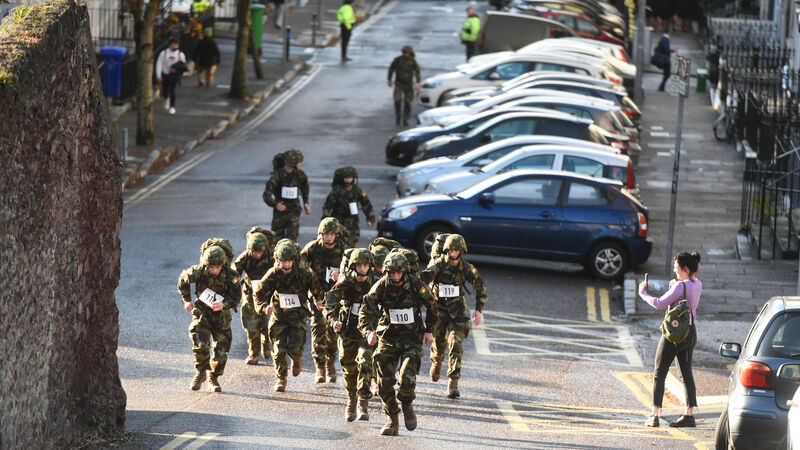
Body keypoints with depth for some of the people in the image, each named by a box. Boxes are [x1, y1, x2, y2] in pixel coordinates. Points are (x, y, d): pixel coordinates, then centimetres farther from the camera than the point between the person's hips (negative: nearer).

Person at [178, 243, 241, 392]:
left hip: (221, 314, 1)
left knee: (221, 350, 2)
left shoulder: (231, 276, -18)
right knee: (200, 345, -18)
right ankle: (200, 373, 6)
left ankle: (213, 379, 22)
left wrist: (224, 305, -25)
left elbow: (236, 297, -7)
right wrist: (187, 301, 3)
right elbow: (182, 281, 4)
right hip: (202, 311, -1)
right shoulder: (198, 272, -18)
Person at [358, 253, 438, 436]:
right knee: (385, 382, -2)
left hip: (412, 338, -2)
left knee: (407, 379, -19)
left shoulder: (417, 287, -13)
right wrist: (368, 332, -32)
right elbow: (366, 312, -13)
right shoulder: (380, 288, -11)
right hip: (388, 337, 2)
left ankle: (407, 405, 14)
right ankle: (392, 419, 18)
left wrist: (429, 330, 5)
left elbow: (431, 305, 5)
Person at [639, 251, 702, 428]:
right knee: (686, 373, 12)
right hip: (691, 332, 8)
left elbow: (660, 304, -17)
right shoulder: (697, 285, 5)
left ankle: (655, 415, -4)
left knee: (659, 373, 0)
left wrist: (643, 293, -5)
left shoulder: (681, 286, -19)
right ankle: (689, 414, 10)